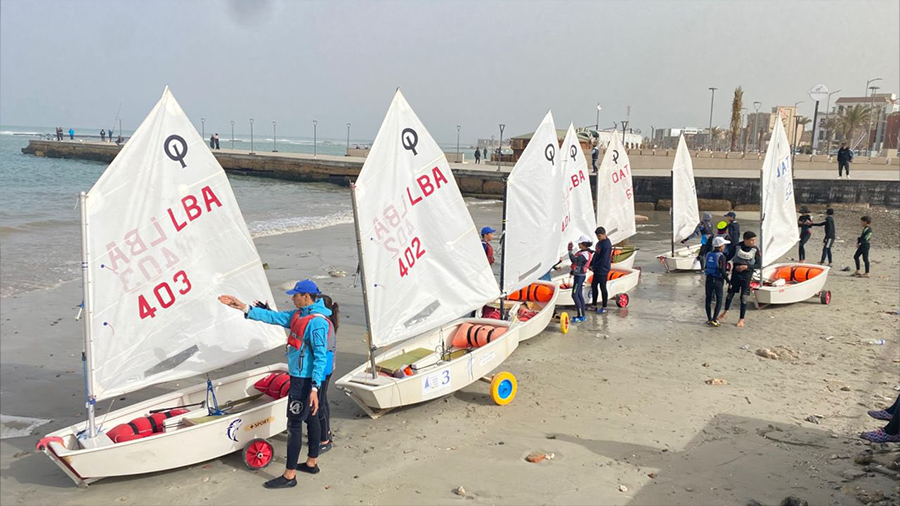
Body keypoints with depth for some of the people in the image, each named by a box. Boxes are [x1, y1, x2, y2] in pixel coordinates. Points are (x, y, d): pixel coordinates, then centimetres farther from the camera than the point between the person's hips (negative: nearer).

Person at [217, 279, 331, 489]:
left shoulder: (317, 322, -22)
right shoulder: (299, 315, 6)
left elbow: (321, 357, -24)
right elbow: (273, 317, 9)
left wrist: (314, 388, -26)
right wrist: (242, 307, 5)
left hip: (304, 380, -9)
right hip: (301, 377, 9)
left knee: (294, 424, -2)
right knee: (310, 418, 18)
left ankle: (289, 476, 6)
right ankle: (312, 463, 31)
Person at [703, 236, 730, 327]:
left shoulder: (708, 254, 4)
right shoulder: (721, 256, -15)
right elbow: (722, 271, -19)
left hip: (709, 279, 5)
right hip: (718, 280, -5)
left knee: (708, 299, 12)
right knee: (719, 300, 5)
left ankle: (709, 319, 15)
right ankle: (714, 319, -1)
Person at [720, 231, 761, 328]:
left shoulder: (755, 250, -10)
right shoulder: (737, 246, -8)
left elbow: (759, 265, -9)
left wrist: (746, 266, -19)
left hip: (747, 275, -1)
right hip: (736, 272, 1)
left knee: (744, 297, 0)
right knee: (730, 293, 9)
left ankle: (741, 319, 11)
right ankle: (725, 311, 35)